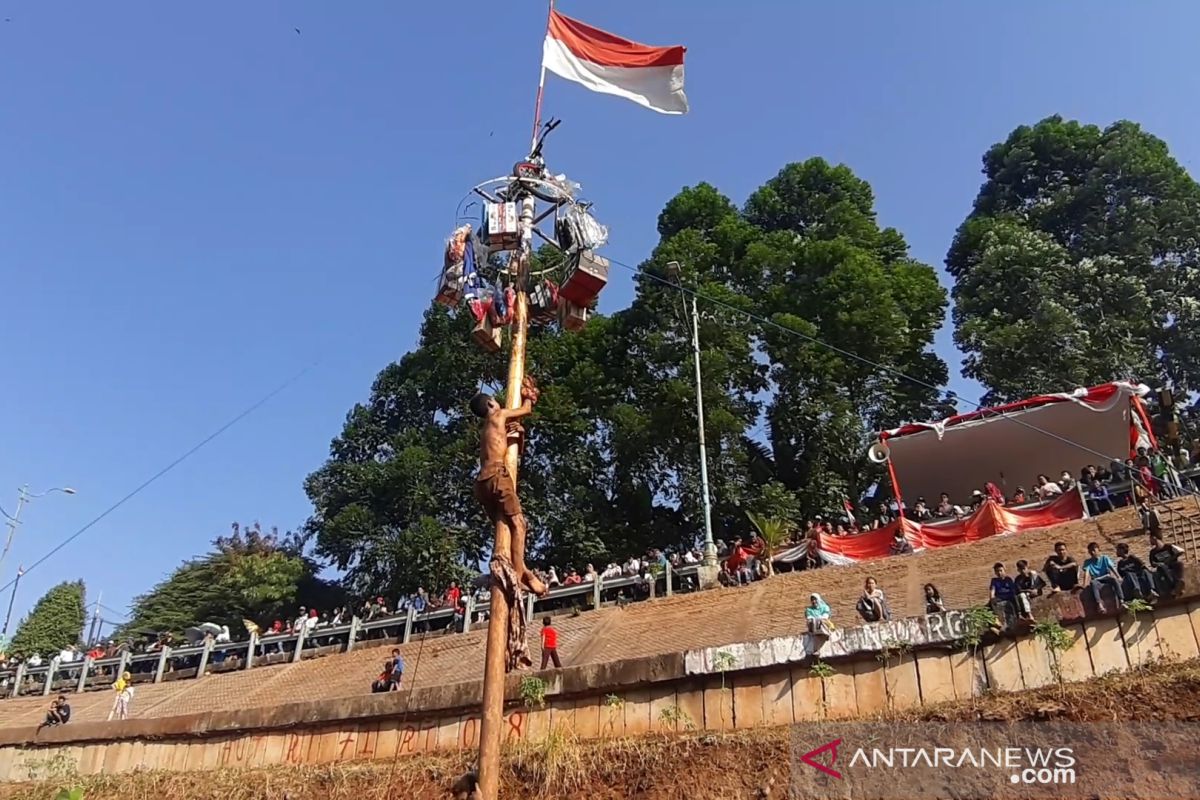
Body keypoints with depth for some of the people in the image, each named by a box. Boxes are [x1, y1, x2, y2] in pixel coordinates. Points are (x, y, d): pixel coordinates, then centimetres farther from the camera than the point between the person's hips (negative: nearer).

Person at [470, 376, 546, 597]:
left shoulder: (485, 429, 28)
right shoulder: (498, 415, 9)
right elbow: (526, 410, 20)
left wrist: (516, 430, 26)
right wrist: (528, 394, 38)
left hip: (482, 481, 8)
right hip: (496, 475, -8)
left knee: (503, 527, 7)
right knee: (517, 523, -11)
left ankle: (523, 572, 0)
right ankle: (518, 576, -20)